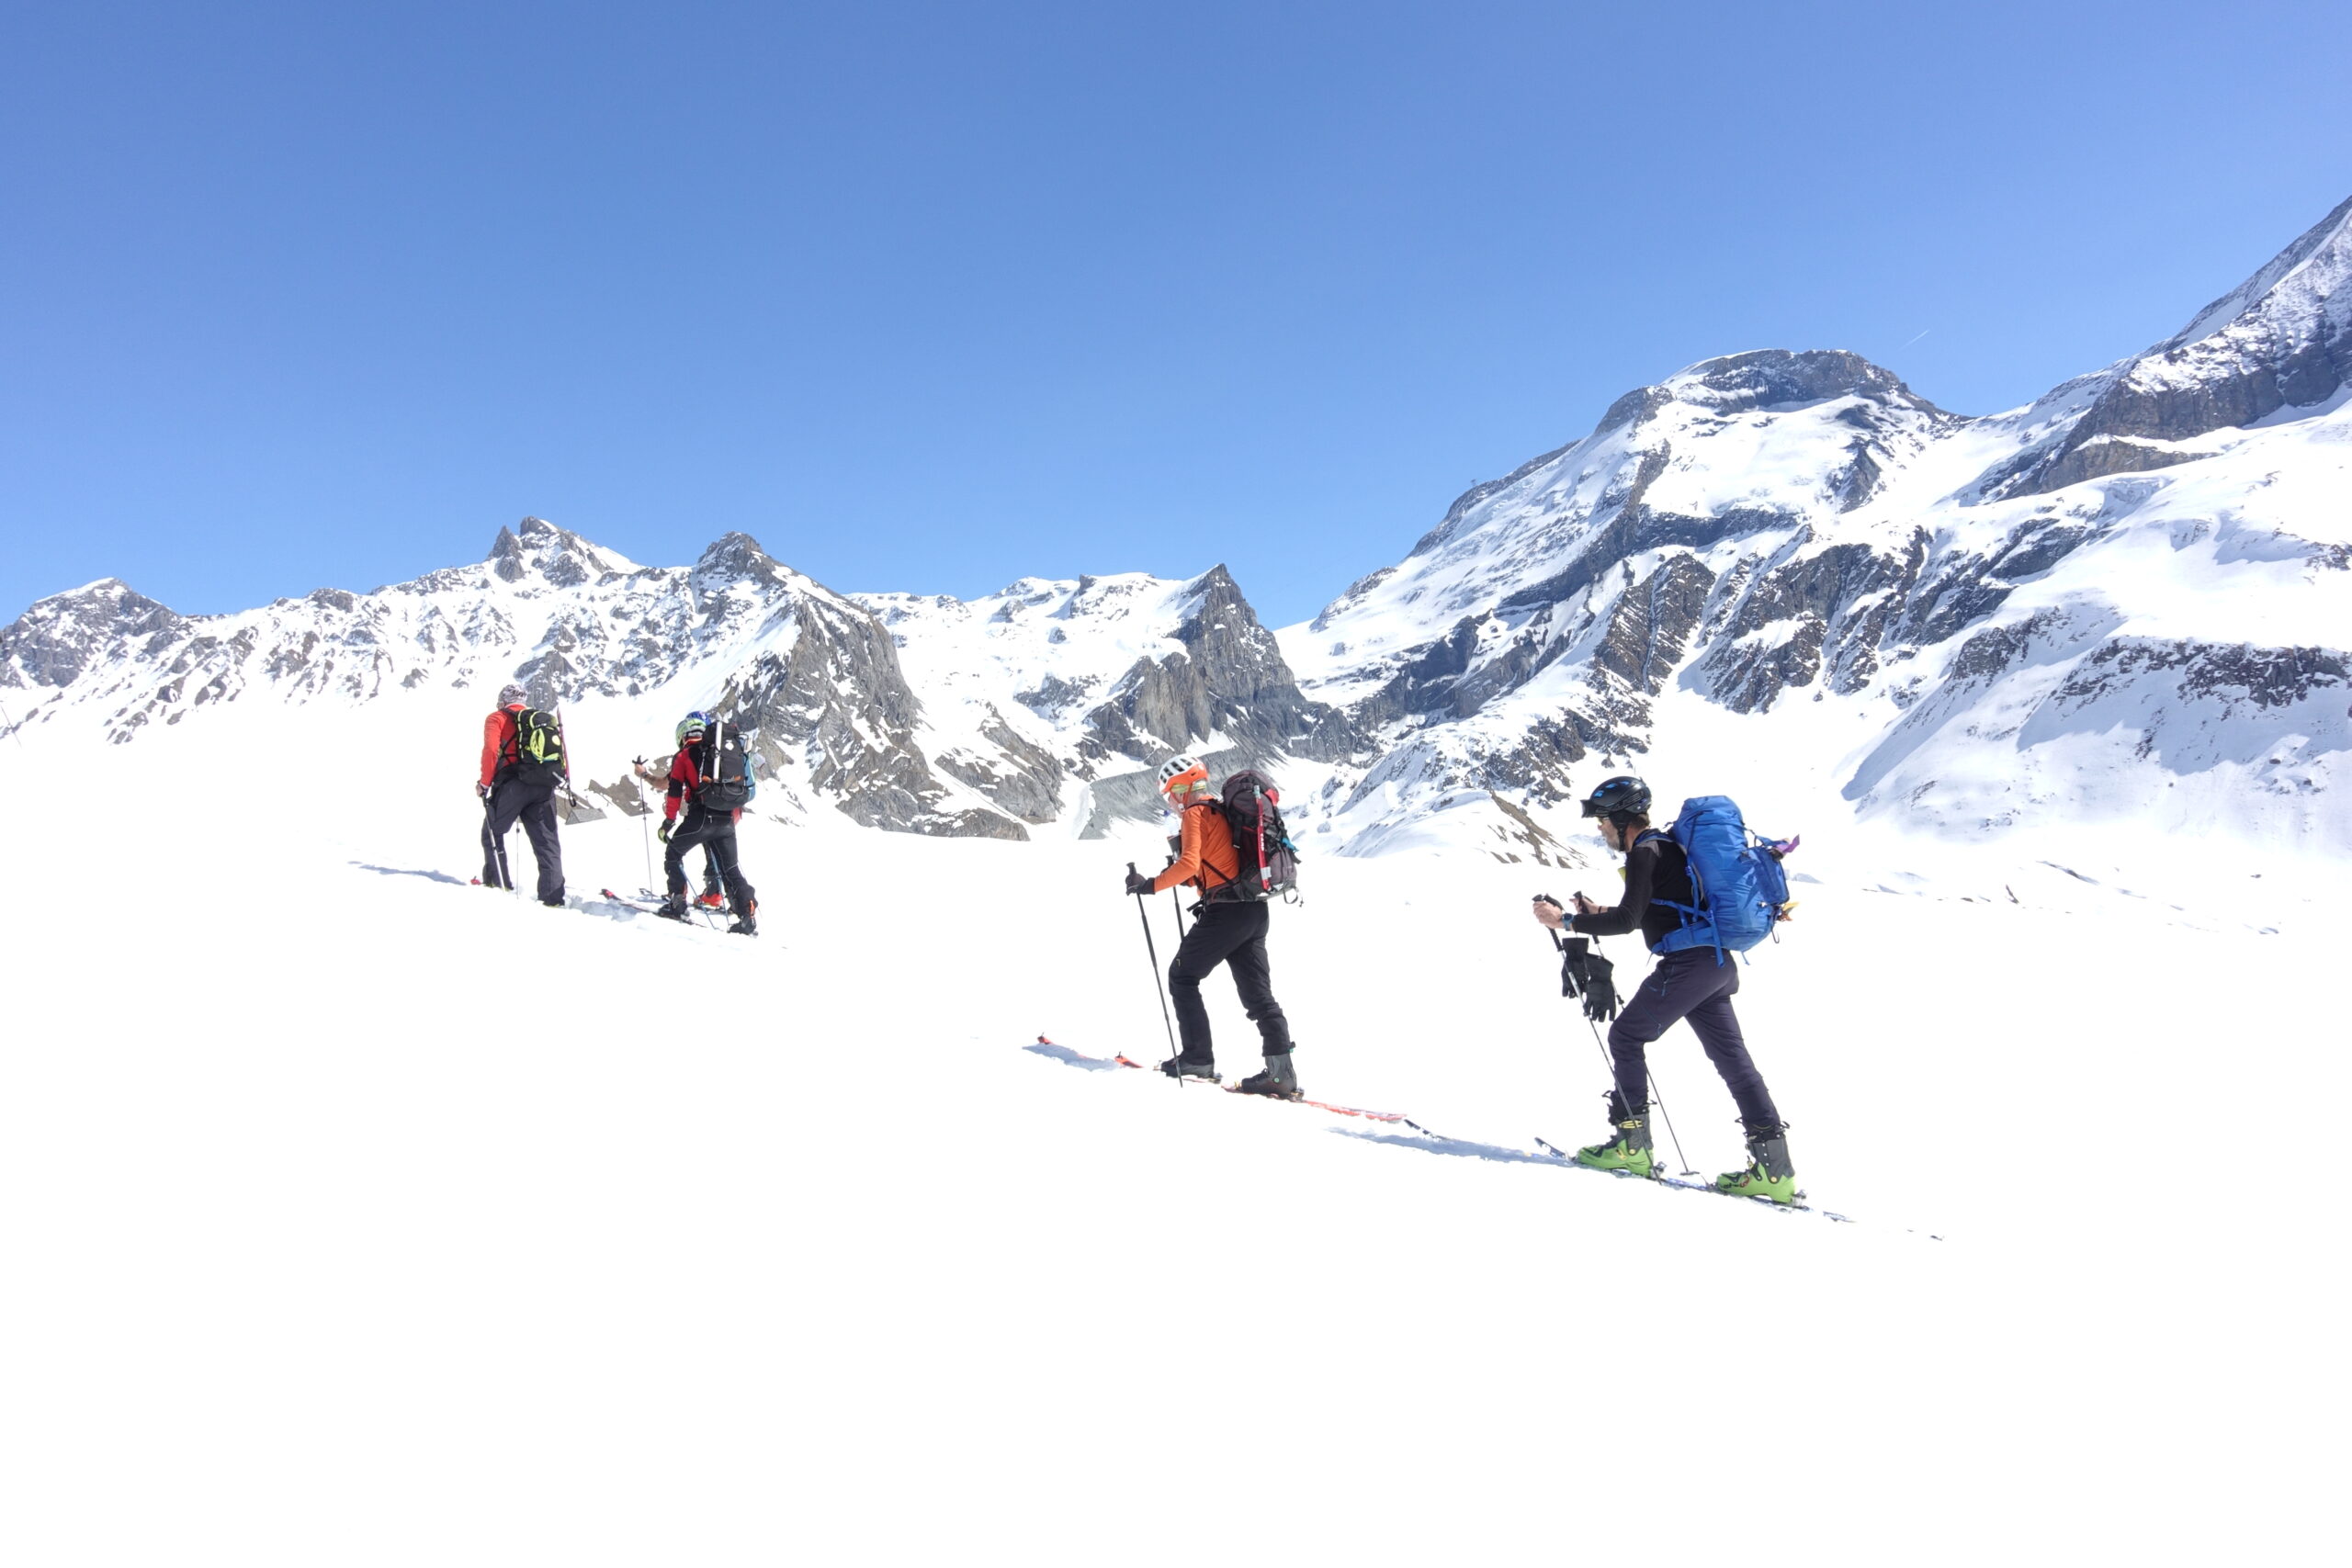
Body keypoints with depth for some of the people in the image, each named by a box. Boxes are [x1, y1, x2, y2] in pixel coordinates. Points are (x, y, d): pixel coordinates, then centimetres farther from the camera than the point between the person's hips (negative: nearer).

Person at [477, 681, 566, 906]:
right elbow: (562, 755, 15)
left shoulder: (498, 718, 9)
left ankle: (496, 881, 18)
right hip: (545, 788, 4)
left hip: (513, 784, -4)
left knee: (492, 832, 18)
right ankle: (553, 895, -7)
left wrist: (484, 783, -3)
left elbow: (491, 749, -8)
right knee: (546, 842, 3)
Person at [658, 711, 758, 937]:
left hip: (701, 817, -4)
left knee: (673, 854, 17)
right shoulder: (729, 751, 19)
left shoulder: (684, 755, 5)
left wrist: (669, 821, 8)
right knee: (730, 869, 10)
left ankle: (677, 903, 7)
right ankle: (748, 915, -2)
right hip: (727, 821, 5)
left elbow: (675, 791, 1)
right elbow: (742, 787, 21)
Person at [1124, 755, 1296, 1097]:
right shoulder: (1221, 810, 21)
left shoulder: (1195, 813, -6)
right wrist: (1185, 876, 23)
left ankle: (1197, 1059, 7)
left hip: (1224, 912, -8)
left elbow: (1188, 864, -20)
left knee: (1182, 977, 8)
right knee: (1258, 993, 6)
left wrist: (1151, 885, -13)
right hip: (1255, 911, 8)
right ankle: (1281, 1072, -1)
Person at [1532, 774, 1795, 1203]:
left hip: (1687, 964, -10)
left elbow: (1629, 919, -17)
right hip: (1717, 963, 10)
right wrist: (1599, 914, 27)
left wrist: (1568, 921, -12)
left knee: (1626, 1035, 1)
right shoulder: (1668, 846, 21)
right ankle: (1773, 1165, 3)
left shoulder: (1645, 852, -9)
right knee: (1732, 1058, 6)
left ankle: (1632, 1141, 3)